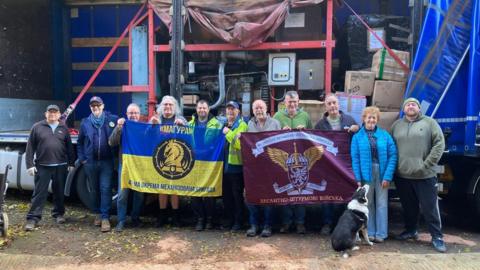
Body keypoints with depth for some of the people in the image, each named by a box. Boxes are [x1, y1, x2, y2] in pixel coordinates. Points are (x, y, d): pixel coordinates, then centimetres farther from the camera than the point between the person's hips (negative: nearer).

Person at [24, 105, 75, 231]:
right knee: (39, 192, 0)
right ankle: (33, 218, 6)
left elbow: (69, 147, 11)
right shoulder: (37, 127, 3)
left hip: (61, 166, 2)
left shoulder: (63, 128, 10)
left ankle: (58, 213, 25)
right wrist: (30, 164, -5)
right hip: (42, 166, -2)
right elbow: (30, 147, 2)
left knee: (59, 192, 11)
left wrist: (71, 163, 6)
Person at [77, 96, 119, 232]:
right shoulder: (85, 122, 8)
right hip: (90, 162, 3)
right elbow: (80, 142, 14)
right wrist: (82, 158, 8)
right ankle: (98, 213, 28)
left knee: (105, 189, -5)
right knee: (95, 189, 14)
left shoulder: (113, 119, -1)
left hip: (106, 161, -3)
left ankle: (105, 218, -1)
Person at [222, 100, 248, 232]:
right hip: (225, 164, 7)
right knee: (226, 195, 13)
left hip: (236, 165, -6)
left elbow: (239, 143, -20)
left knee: (237, 195, 3)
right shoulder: (223, 124, 14)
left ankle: (238, 222, 13)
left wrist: (228, 132, -15)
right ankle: (229, 220, 26)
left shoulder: (242, 125, -6)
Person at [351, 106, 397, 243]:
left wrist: (388, 176, -10)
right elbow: (355, 158, -2)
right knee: (368, 204, 9)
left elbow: (393, 155, -2)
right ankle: (370, 232, 19)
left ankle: (380, 233, 15)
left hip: (382, 174, 0)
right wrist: (358, 178, -8)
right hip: (366, 174, 0)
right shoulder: (357, 137, 1)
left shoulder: (385, 135, 3)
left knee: (382, 204, 4)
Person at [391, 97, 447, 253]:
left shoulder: (429, 122, 2)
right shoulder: (396, 125, 11)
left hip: (425, 176, -3)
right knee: (408, 206, 15)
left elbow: (439, 144, -5)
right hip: (402, 176, 3)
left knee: (430, 207, 2)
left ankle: (437, 237, 13)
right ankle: (410, 231, 31)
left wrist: (427, 164, -11)